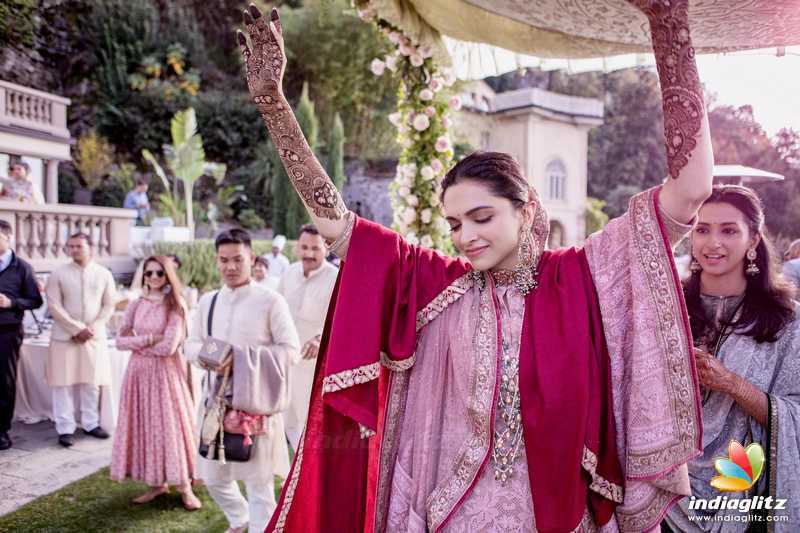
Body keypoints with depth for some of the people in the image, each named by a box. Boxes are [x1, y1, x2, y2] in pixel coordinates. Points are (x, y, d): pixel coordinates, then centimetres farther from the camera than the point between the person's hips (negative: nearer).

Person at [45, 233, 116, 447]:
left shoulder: (104, 274, 4)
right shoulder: (59, 274, -1)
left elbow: (109, 306, 4)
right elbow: (54, 305, -6)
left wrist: (92, 328, -8)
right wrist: (77, 328, -13)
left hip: (95, 336, 2)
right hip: (64, 337, -1)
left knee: (92, 383, 8)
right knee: (64, 383, 0)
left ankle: (91, 423, 20)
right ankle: (65, 429, 8)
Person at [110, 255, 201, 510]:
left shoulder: (176, 306, -7)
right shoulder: (135, 305, 6)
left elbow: (169, 347, -16)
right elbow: (120, 341, 1)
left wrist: (136, 342, -5)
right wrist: (148, 339, -13)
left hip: (166, 372, -4)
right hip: (139, 371, 4)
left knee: (169, 423, -2)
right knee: (145, 424, 6)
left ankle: (184, 486, 8)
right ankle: (157, 482, 19)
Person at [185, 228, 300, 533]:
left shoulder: (270, 301, -9)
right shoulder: (207, 301, 8)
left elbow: (291, 348, -11)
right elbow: (190, 345, 13)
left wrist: (243, 359, -20)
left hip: (255, 401, -6)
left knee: (259, 480, 6)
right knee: (213, 477, 19)